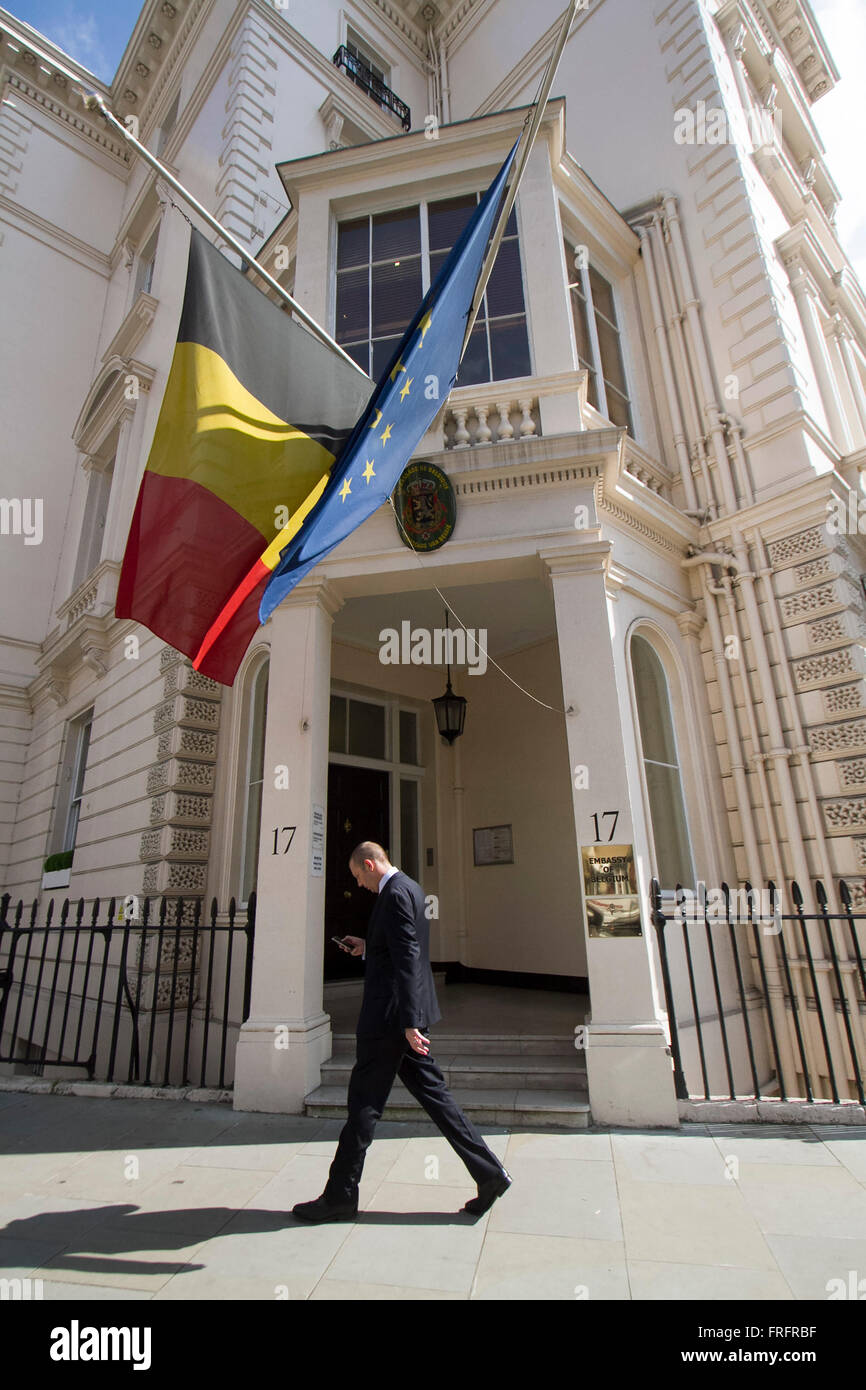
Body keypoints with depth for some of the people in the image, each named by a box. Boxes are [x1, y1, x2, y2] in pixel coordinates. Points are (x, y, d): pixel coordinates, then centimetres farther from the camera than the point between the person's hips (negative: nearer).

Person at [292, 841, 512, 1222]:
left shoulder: (395, 894, -19)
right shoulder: (410, 888, 12)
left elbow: (407, 960, -24)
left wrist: (408, 1023, -24)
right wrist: (367, 947, 20)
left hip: (391, 1016, -10)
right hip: (406, 1015, 10)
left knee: (363, 1105, 5)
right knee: (432, 1093, 15)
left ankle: (340, 1197, 20)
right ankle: (489, 1173, 19)